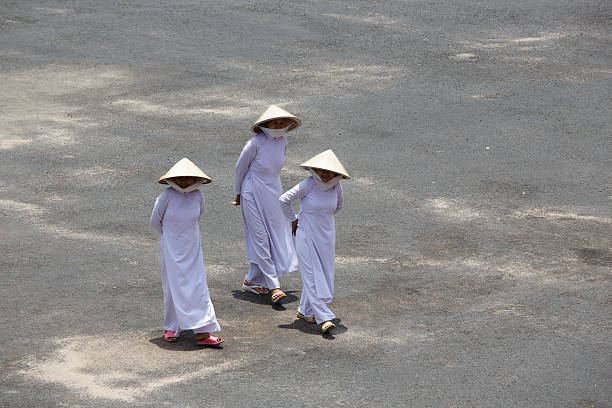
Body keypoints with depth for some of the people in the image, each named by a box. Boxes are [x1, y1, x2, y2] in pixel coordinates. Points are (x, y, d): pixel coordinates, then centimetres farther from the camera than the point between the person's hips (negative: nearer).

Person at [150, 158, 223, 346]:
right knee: (173, 287, 3)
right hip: (171, 249, -2)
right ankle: (171, 327, 20)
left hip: (192, 248, 2)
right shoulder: (167, 196, -13)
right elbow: (155, 221, 1)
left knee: (197, 287, -3)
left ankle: (202, 332, -5)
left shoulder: (198, 196, -4)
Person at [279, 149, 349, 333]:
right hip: (306, 236, -6)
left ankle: (305, 311, 24)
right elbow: (284, 200, -10)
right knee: (312, 276, -8)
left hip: (327, 236, 6)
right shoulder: (308, 185, -17)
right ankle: (324, 318, -13)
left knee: (324, 275, 8)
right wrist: (293, 220, -1)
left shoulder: (336, 186, -2)